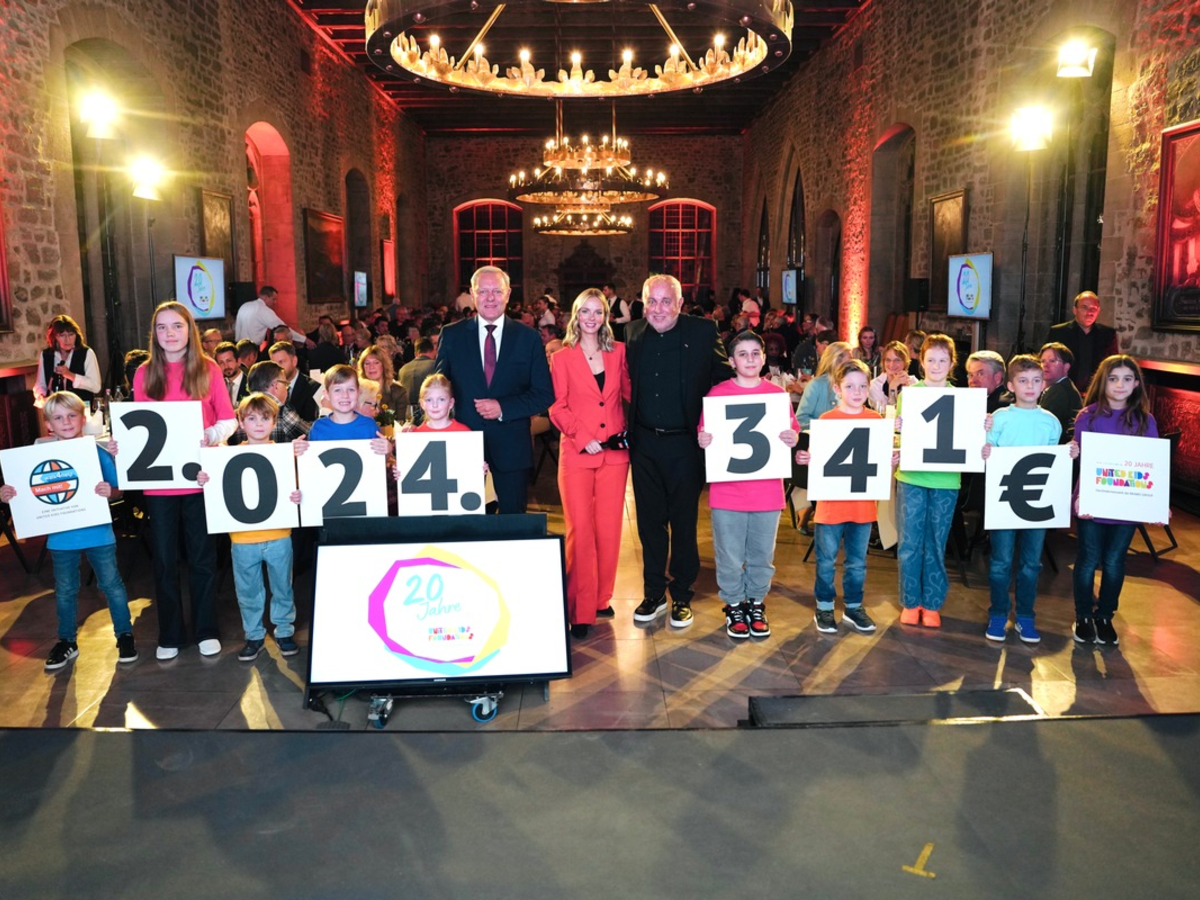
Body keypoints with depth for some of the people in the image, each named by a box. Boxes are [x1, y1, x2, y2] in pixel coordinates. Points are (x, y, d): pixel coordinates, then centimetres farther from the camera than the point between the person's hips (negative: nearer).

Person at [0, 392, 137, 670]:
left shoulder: (97, 452, -7)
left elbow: (117, 491, -4)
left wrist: (109, 492, -25)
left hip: (98, 533, -2)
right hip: (61, 537, 2)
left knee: (112, 585, 8)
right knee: (65, 591, 16)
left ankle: (125, 636, 23)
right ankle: (67, 642, 32)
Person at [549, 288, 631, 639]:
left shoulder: (618, 352, 10)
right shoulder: (562, 359, 4)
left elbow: (630, 393, 14)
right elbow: (557, 408, -1)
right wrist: (584, 438, -12)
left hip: (615, 453, 2)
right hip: (577, 454, -2)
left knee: (609, 530, 4)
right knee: (580, 530, -4)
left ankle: (601, 598, 20)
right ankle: (581, 610, 4)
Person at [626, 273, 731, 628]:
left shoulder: (703, 331, -5)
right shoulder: (634, 332, 5)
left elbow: (723, 378, 0)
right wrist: (627, 429, 5)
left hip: (685, 443, -3)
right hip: (644, 443, 3)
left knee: (684, 522, 8)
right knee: (650, 522, 11)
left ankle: (681, 596, 23)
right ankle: (653, 594, 25)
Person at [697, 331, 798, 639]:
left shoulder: (778, 394, 7)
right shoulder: (717, 393, 1)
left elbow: (792, 430, 9)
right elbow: (704, 433, 4)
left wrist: (793, 437, -13)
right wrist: (702, 439, -17)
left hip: (767, 489, 2)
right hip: (727, 489, -2)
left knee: (762, 554, 10)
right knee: (729, 555, 4)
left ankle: (756, 604, 28)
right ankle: (734, 605, 22)